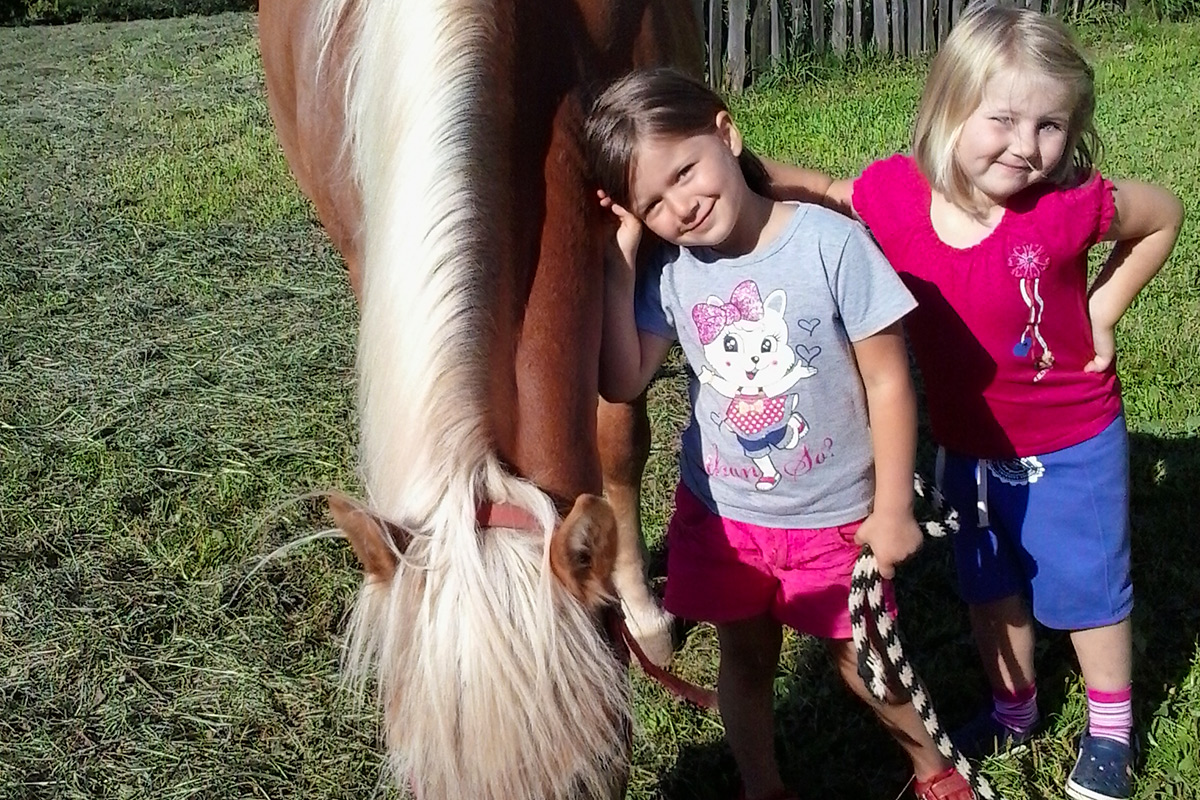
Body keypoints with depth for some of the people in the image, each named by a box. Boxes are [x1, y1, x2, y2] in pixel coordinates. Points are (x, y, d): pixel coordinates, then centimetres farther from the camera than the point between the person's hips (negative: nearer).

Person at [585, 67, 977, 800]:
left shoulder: (830, 243, -20)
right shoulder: (668, 270, -9)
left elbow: (888, 381, -14)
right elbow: (623, 383, -15)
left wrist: (892, 509, -11)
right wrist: (619, 260, -18)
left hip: (834, 517, -3)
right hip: (721, 514, 3)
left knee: (862, 660, 16)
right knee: (746, 661, 20)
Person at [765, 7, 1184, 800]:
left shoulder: (1067, 207, -27)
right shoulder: (896, 194, -21)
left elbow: (1164, 214, -8)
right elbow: (812, 192, -3)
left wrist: (1101, 311, -12)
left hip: (1071, 443, -3)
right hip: (968, 444, 4)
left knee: (1086, 584, 13)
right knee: (989, 584, 22)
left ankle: (1111, 728, 38)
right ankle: (1014, 709, 47)